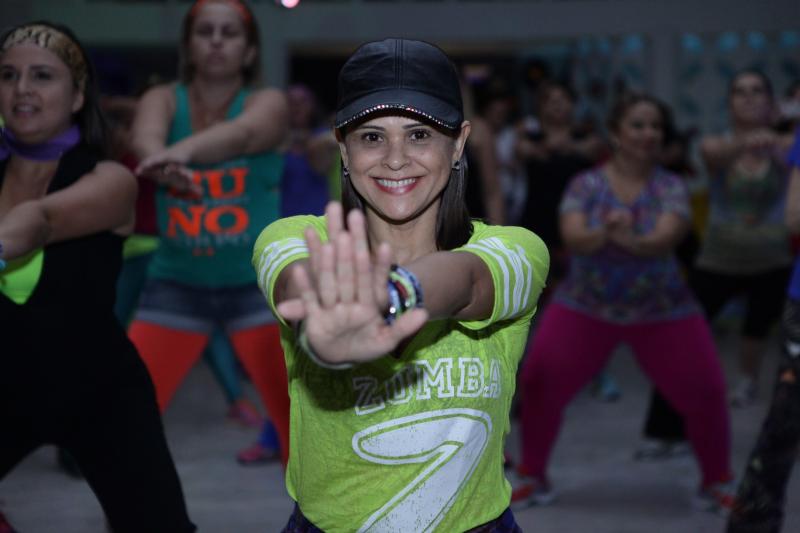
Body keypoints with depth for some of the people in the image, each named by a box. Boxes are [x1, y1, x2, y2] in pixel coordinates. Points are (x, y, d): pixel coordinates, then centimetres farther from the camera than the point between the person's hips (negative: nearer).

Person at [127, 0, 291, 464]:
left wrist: (183, 150, -53)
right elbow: (145, 139, -25)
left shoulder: (268, 102, -6)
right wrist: (163, 163, -51)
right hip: (176, 283, 1)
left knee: (298, 416, -2)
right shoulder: (163, 99, -1)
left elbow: (244, 133, -31)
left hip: (258, 282, -1)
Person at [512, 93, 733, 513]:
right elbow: (573, 238, -21)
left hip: (663, 312, 0)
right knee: (539, 381, -11)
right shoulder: (585, 184, -6)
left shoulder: (671, 187, -7)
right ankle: (534, 478, 11)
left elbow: (666, 239, -25)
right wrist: (603, 234, -45)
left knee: (705, 391, -8)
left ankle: (716, 484, 17)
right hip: (584, 307, 0)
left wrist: (631, 241, -48)